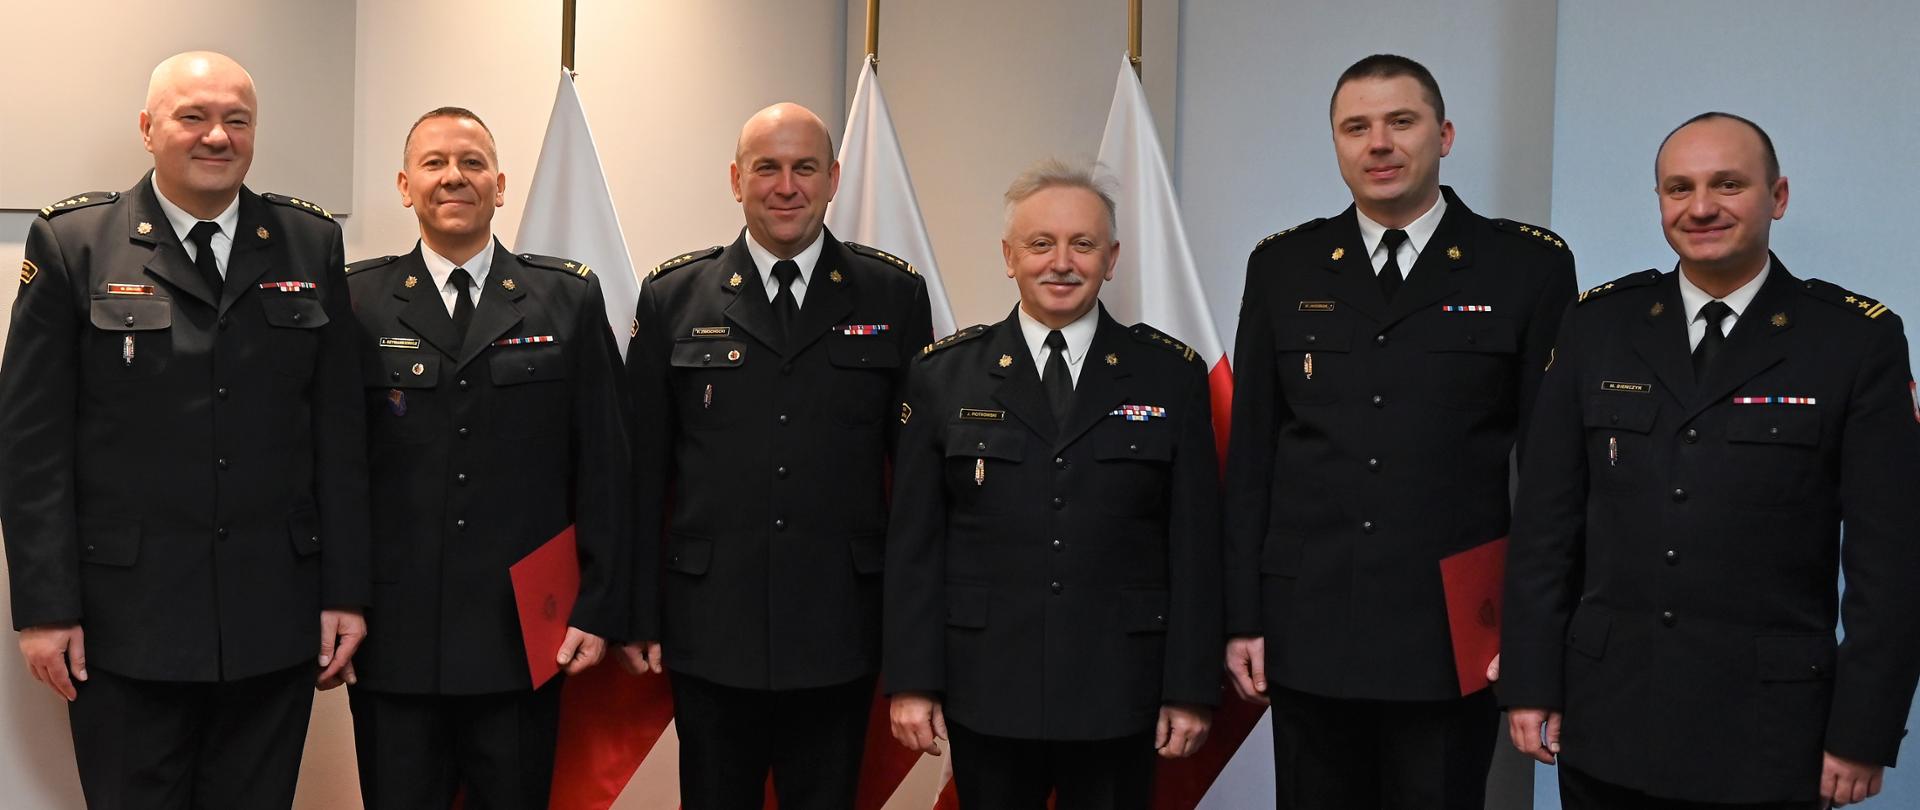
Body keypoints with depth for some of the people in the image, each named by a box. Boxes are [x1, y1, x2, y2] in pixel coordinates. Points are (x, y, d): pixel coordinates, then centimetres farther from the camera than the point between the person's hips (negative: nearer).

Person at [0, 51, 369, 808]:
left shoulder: (310, 242, 5)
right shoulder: (72, 243, 0)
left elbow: (339, 430, 5)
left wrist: (346, 590, 2)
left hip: (277, 623, 2)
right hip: (126, 626, -2)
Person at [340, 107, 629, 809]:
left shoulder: (569, 298, 4)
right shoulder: (357, 302, 3)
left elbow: (603, 465, 2)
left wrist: (600, 610, -2)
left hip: (527, 643, 0)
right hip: (393, 644, 0)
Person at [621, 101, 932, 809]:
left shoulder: (894, 295, 2)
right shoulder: (673, 298, 3)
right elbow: (642, 472, 3)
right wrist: (640, 618, 1)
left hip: (840, 636, 0)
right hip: (711, 634, 0)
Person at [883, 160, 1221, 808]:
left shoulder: (1171, 376, 2)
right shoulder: (944, 377, 3)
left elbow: (1196, 544, 1)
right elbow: (913, 542, 2)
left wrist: (1192, 689, -1)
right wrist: (911, 681, -2)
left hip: (1120, 699, 0)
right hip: (987, 697, 0)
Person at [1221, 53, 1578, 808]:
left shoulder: (1529, 265, -1)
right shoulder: (1281, 267, 5)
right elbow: (1250, 457, 5)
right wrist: (1244, 617, 2)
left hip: (1454, 638, -2)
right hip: (1308, 631, 2)